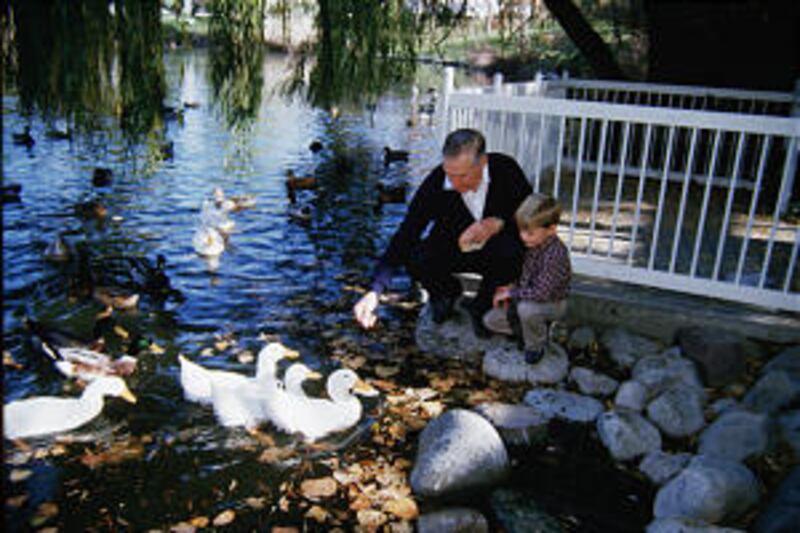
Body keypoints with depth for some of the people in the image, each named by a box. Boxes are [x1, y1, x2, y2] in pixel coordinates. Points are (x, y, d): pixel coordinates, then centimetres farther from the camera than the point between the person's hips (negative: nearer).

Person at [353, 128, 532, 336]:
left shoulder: (505, 169, -22)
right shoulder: (434, 184, -25)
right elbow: (405, 235, -25)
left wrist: (498, 222, -32)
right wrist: (374, 292, -34)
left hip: (495, 249, 0)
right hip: (451, 250, 0)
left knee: (512, 251, -34)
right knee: (415, 258, -29)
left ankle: (482, 305, -2)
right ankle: (447, 293, 8)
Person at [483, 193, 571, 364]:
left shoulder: (556, 254, -32)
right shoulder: (531, 245, -8)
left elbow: (541, 294, -33)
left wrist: (511, 293, -23)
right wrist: (511, 289, -8)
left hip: (552, 304, -7)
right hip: (526, 298, 7)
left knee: (526, 308, -39)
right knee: (490, 320, 1)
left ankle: (536, 346, -10)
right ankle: (535, 329, 13)